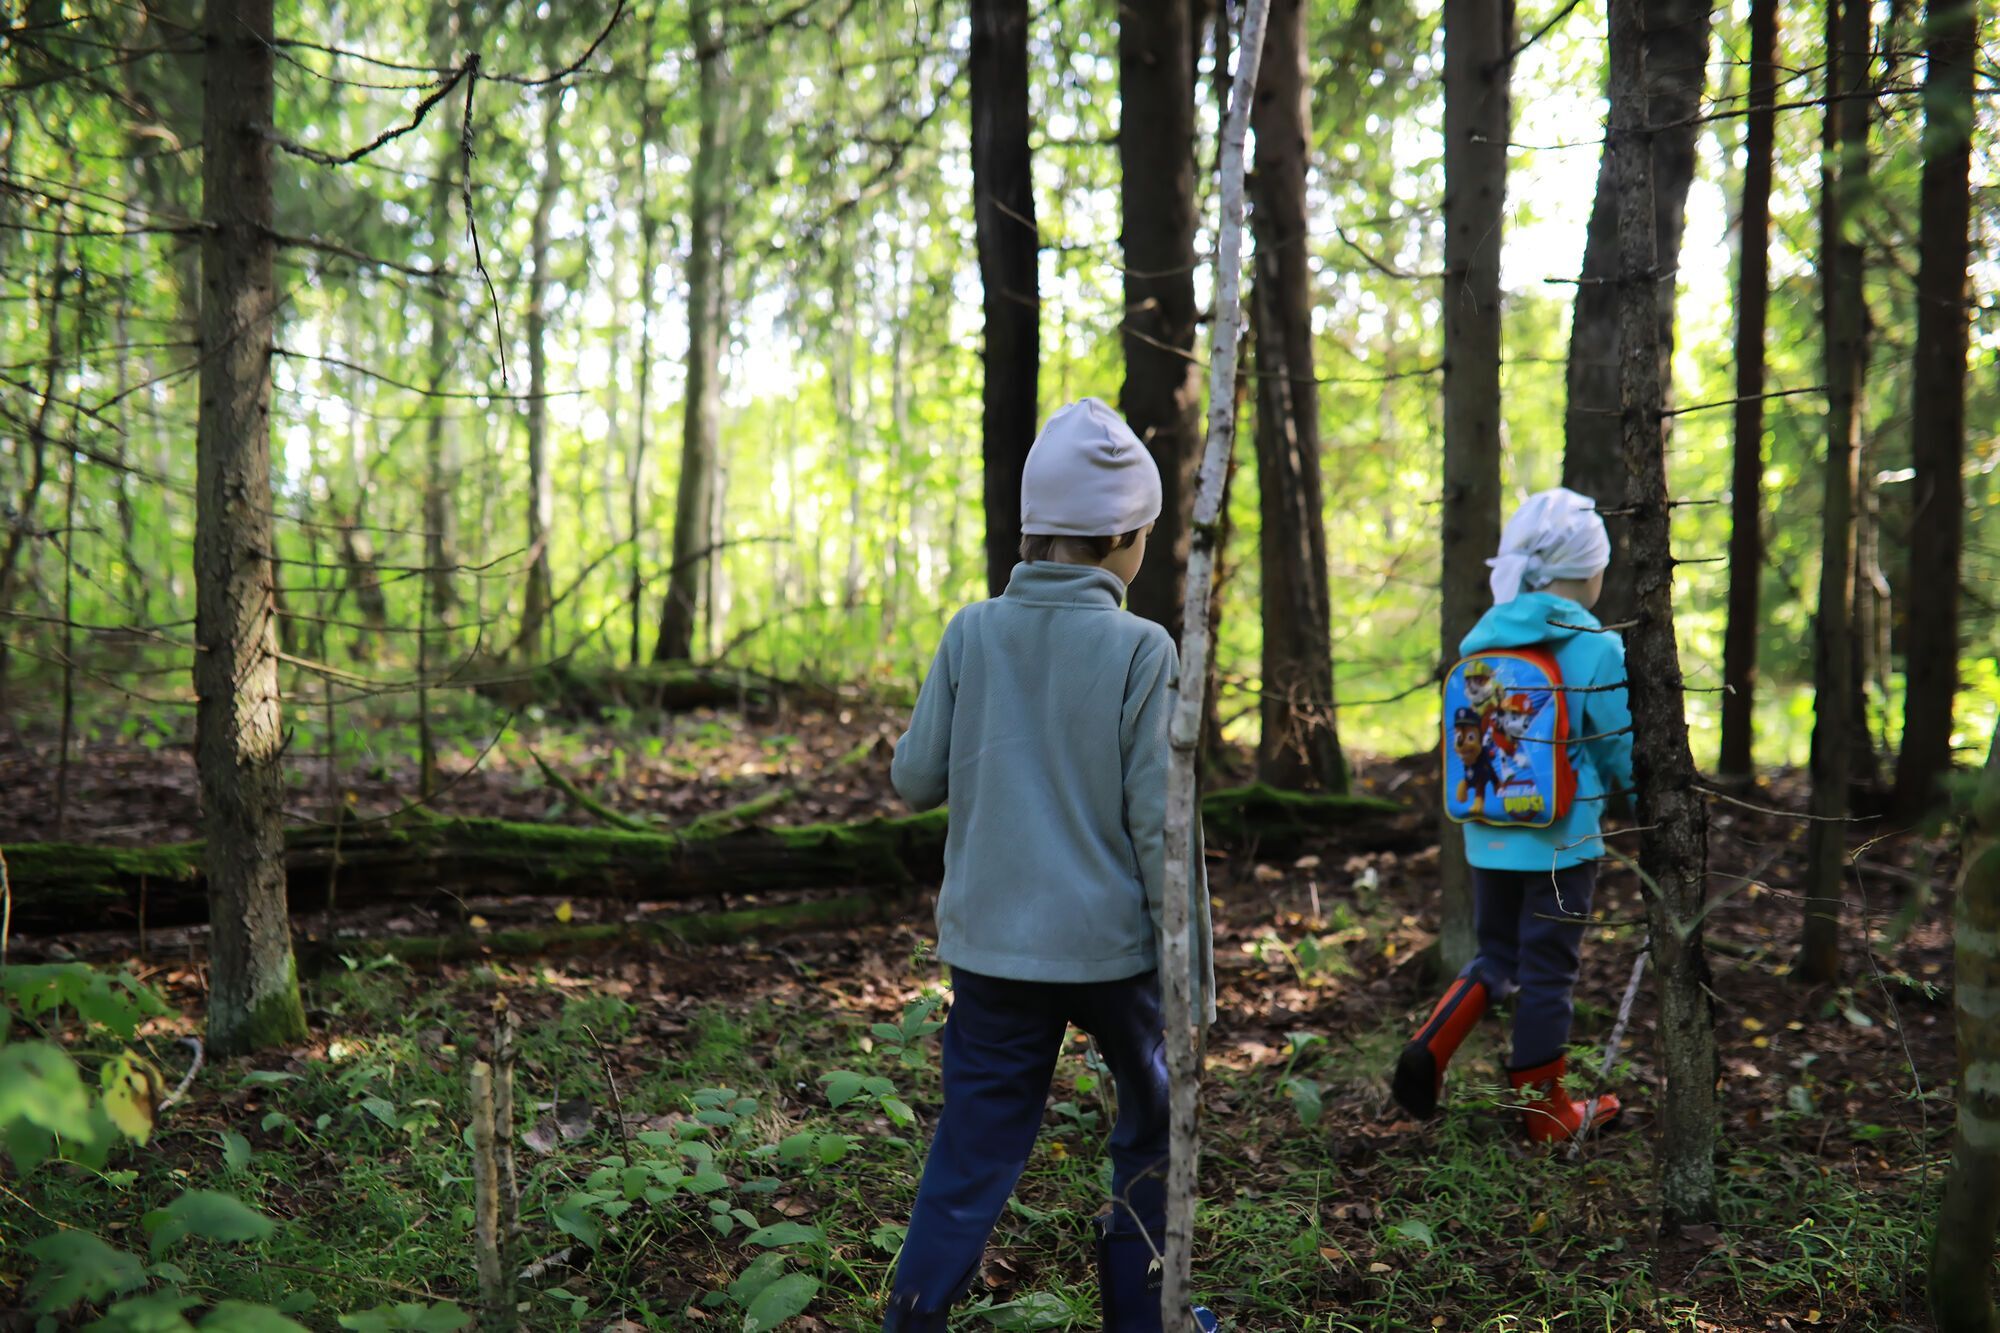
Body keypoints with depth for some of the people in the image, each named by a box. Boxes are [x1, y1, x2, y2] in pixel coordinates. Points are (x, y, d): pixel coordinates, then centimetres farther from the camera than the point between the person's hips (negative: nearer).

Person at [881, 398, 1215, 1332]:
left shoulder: (972, 635, -4)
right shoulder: (1140, 649, -11)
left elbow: (916, 781, 1)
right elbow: (1159, 824, -12)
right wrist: (1192, 973, -4)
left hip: (991, 943, 2)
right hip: (1110, 943, -2)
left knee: (973, 1152, 10)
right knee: (1154, 1128, 20)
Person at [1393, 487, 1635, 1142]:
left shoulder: (1482, 638, 3)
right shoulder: (1596, 650, -14)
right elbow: (1624, 752, -7)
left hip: (1488, 834, 5)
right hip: (1561, 841, -5)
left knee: (1497, 957, 20)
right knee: (1547, 972, 7)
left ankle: (1429, 1048, -2)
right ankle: (1547, 1110, 20)